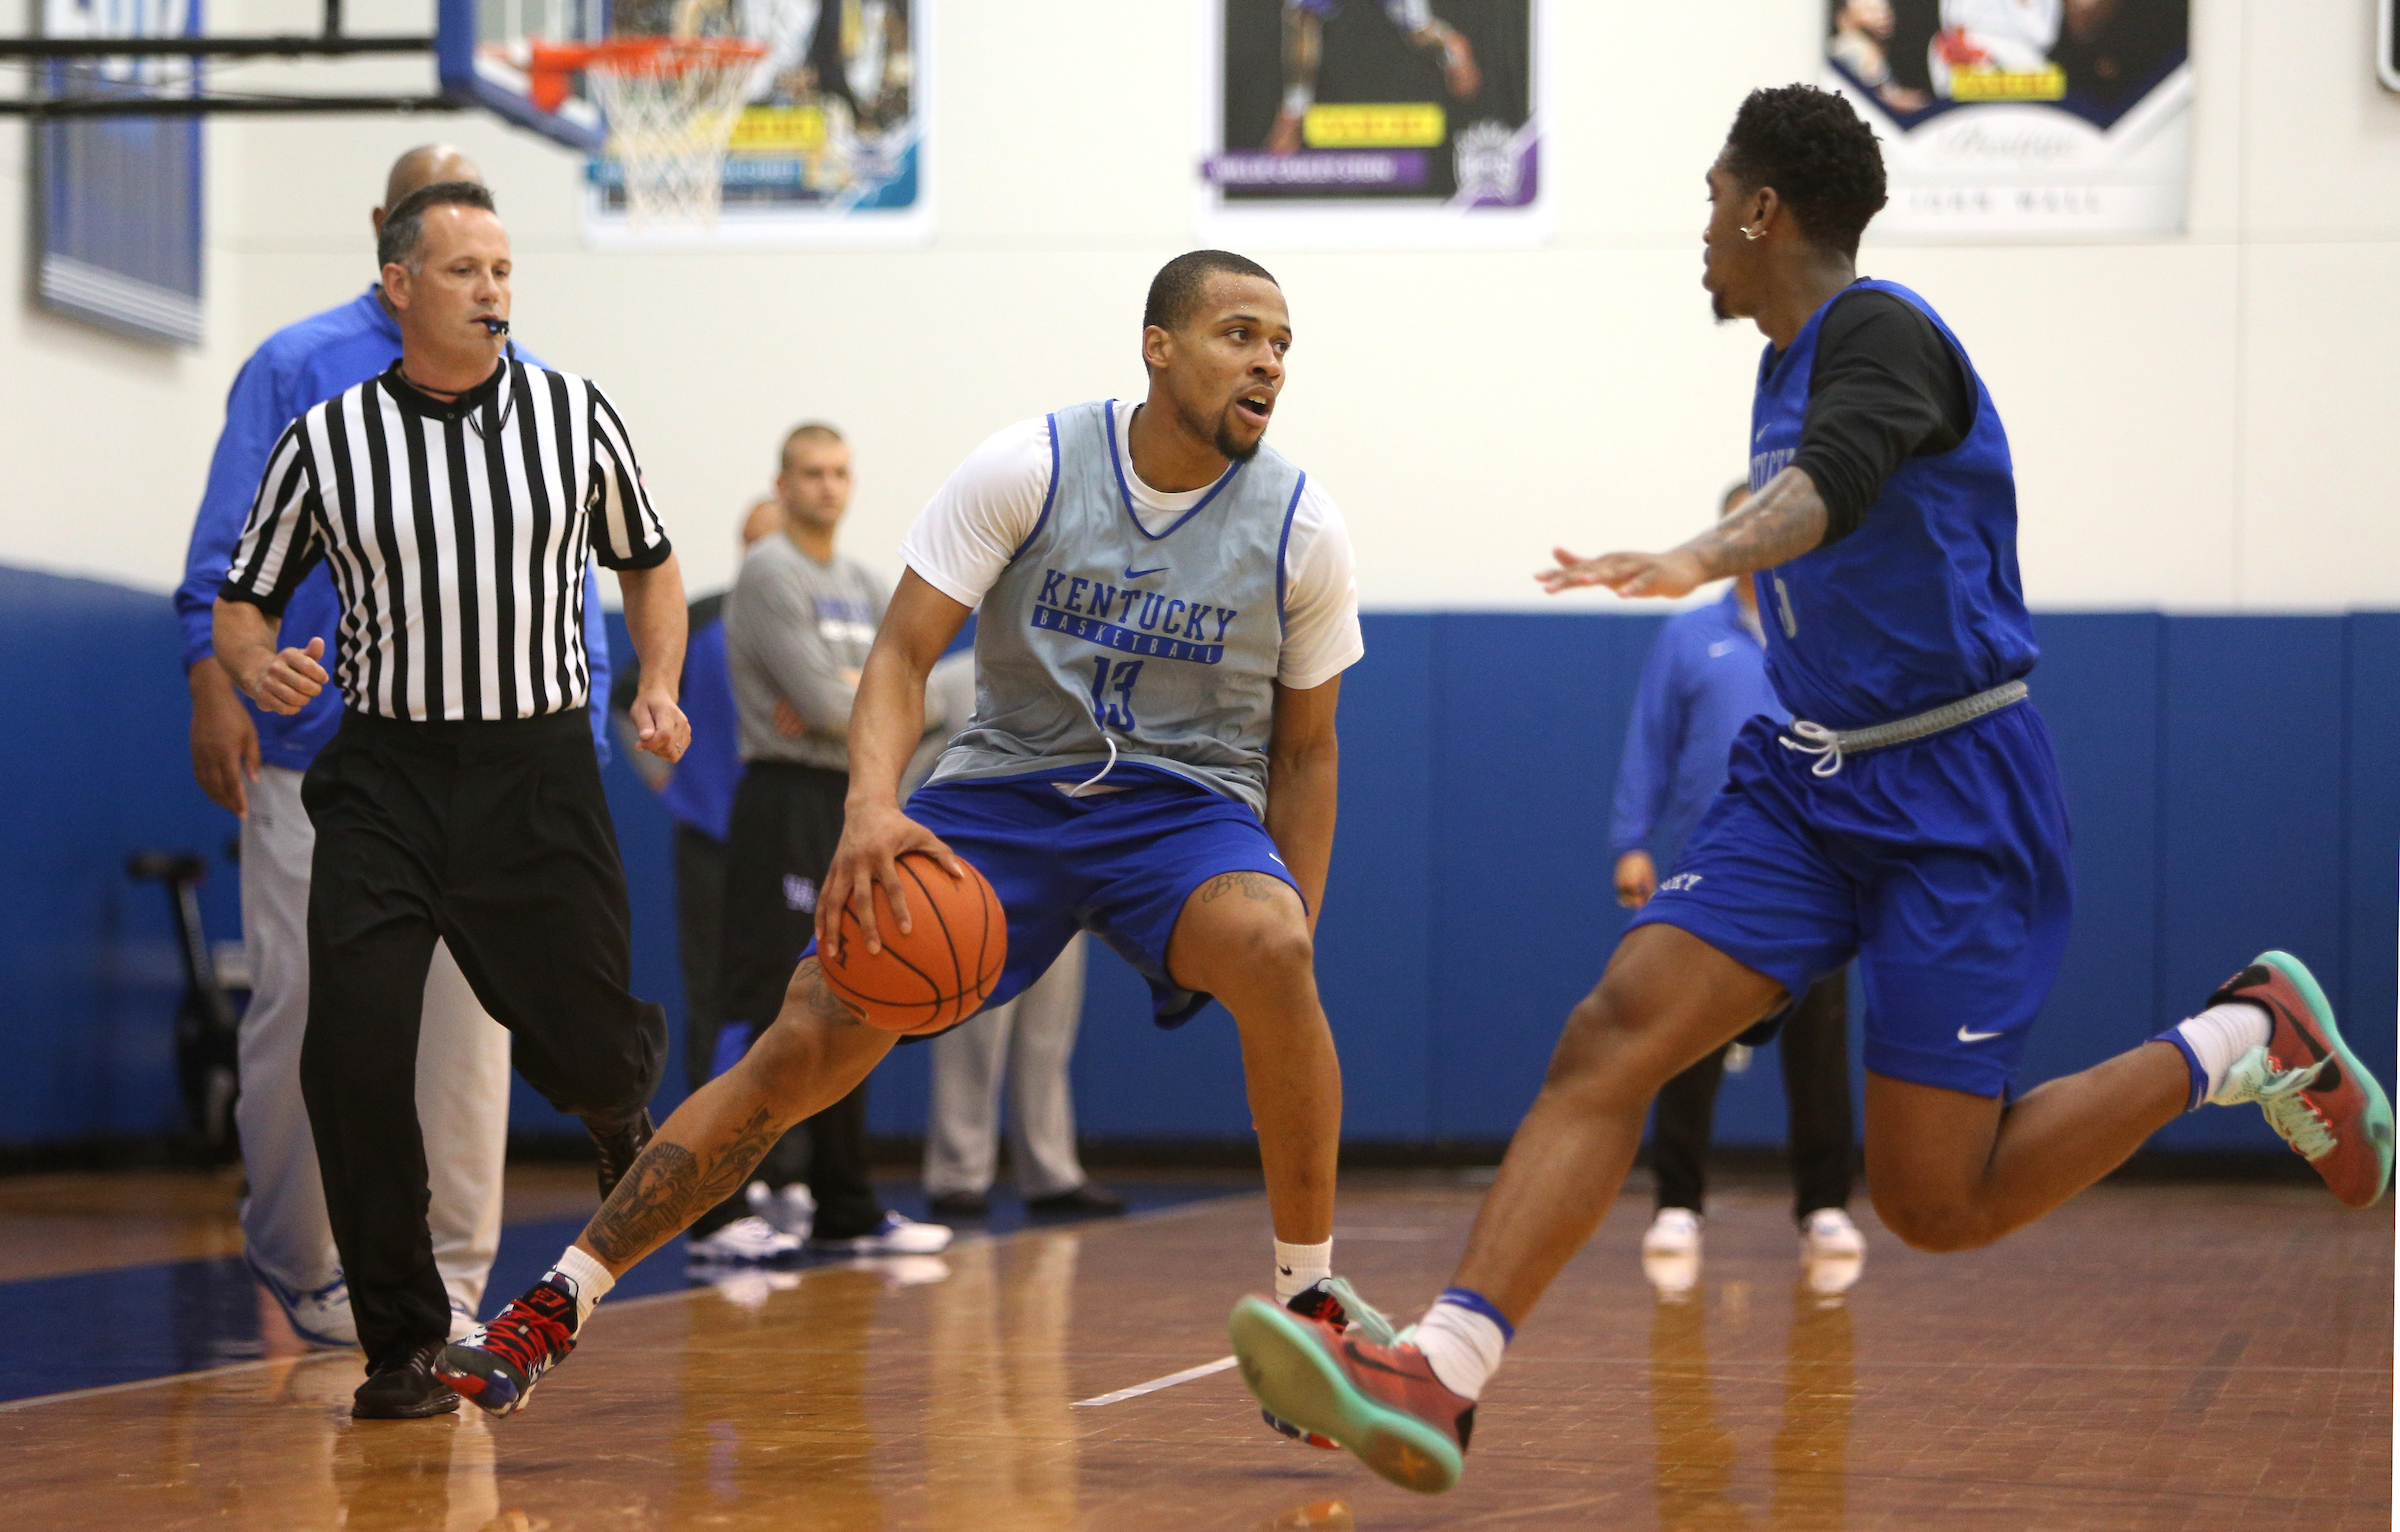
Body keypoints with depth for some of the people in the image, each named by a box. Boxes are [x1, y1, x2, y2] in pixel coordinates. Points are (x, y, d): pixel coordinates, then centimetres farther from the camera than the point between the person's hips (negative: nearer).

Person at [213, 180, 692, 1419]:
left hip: (539, 772, 1)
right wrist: (257, 666, -15)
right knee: (353, 1058, -13)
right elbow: (241, 602, 7)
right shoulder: (325, 442, -1)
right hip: (384, 778, 0)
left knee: (588, 1052, 2)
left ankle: (621, 1107, 44)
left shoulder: (574, 417, 1)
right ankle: (403, 1342, 1)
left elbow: (649, 568, 15)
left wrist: (660, 689, -2)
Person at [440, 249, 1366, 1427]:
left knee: (1273, 953, -34)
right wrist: (871, 809, -33)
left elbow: (1305, 749, 5)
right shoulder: (1028, 470, -11)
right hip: (1005, 787, 0)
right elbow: (903, 652, -13)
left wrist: (1292, 960, 1)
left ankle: (1309, 1298, -17)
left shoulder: (1298, 527, -6)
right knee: (807, 1044, -11)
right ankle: (555, 1306, 1)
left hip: (1181, 802, 0)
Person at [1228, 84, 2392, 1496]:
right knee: (1614, 1032, -14)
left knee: (1938, 1204, -8)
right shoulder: (1789, 367, 14)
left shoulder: (1880, 333, -15)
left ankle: (2246, 1043, 12)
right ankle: (1436, 1378, -23)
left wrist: (1700, 560, -55)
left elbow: (1832, 480, -37)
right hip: (1812, 782, 8)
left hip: (1954, 797, -8)